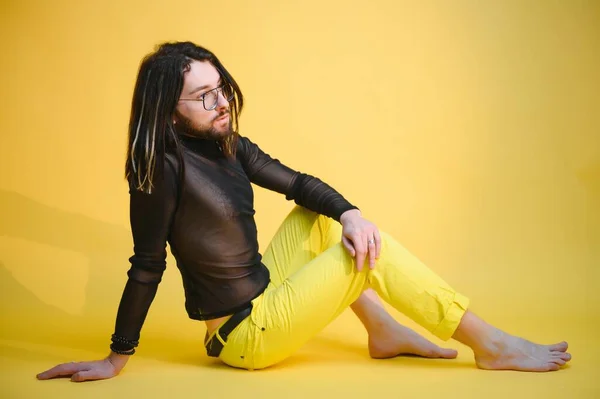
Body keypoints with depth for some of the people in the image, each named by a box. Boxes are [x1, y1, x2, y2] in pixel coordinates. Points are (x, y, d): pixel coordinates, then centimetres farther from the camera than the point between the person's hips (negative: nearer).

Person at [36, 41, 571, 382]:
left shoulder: (228, 146, 3)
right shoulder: (163, 167, -21)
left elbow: (298, 183, 3)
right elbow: (147, 267, -18)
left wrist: (349, 213, -16)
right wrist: (116, 360, -13)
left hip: (263, 297, 8)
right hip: (247, 335, -8)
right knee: (374, 251, -10)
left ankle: (384, 332, 7)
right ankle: (492, 346, -1)